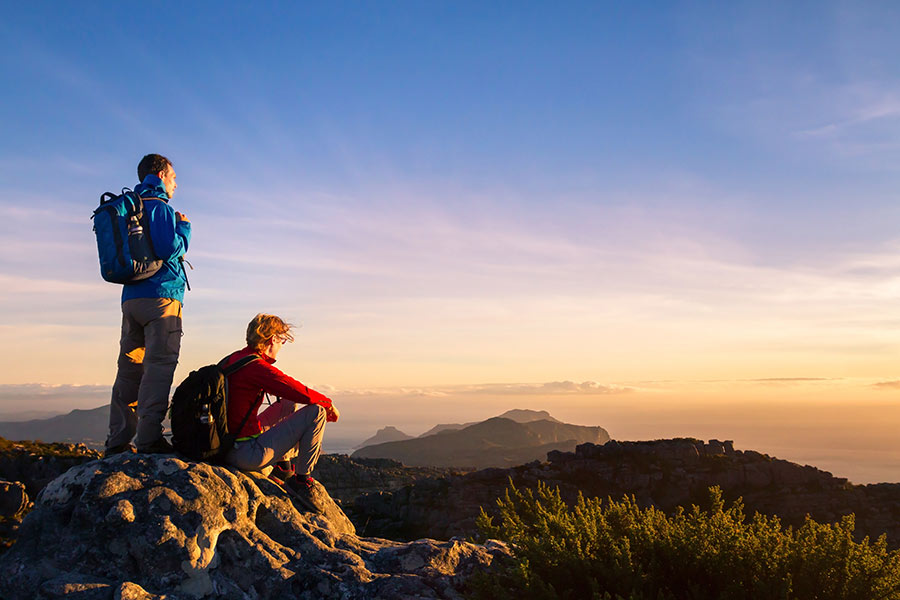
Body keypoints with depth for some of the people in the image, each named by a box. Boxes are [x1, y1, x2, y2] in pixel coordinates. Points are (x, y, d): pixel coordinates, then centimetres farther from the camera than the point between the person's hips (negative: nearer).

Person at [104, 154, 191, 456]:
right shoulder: (159, 207, -4)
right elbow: (168, 249, -18)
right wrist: (184, 228, 1)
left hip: (131, 298, 9)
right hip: (160, 296, -8)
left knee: (130, 369, 8)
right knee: (159, 366, -12)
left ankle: (118, 442, 9)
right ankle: (149, 437, -18)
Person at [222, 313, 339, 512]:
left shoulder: (233, 359, 9)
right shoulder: (257, 367, -19)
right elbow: (302, 393, -19)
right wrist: (328, 403, 1)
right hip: (248, 454, -10)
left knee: (290, 404, 24)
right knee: (316, 412, -9)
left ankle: (282, 466, 20)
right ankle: (301, 481, 0)